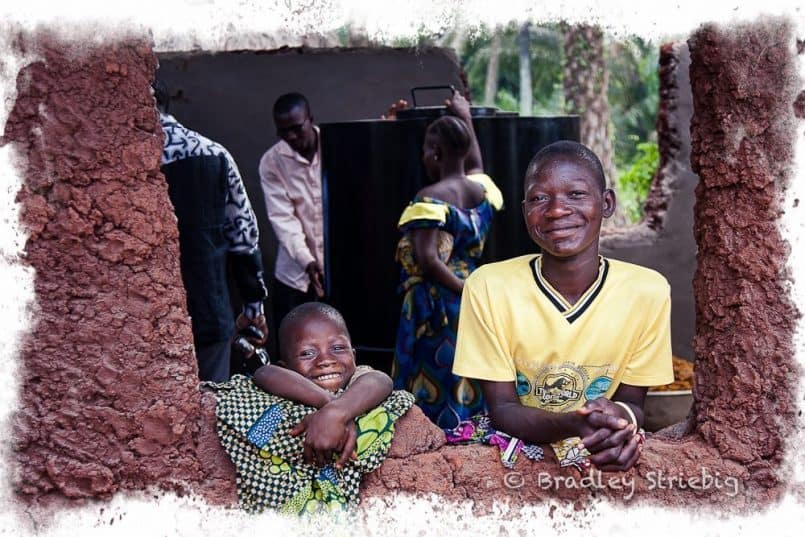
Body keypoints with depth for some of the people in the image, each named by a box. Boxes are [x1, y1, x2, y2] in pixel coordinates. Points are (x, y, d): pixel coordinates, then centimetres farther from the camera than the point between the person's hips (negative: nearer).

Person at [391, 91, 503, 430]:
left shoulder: (430, 199, -15)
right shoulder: (482, 188, 4)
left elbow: (428, 261, -24)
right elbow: (476, 165, 29)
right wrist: (467, 121, 39)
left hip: (436, 309, -7)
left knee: (434, 403, 1)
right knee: (470, 395, 14)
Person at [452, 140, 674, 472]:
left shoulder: (647, 291, -9)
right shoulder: (488, 287, -12)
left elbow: (632, 401, 0)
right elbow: (501, 409, -8)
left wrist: (620, 417, -23)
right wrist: (572, 425, -27)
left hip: (604, 459, 2)